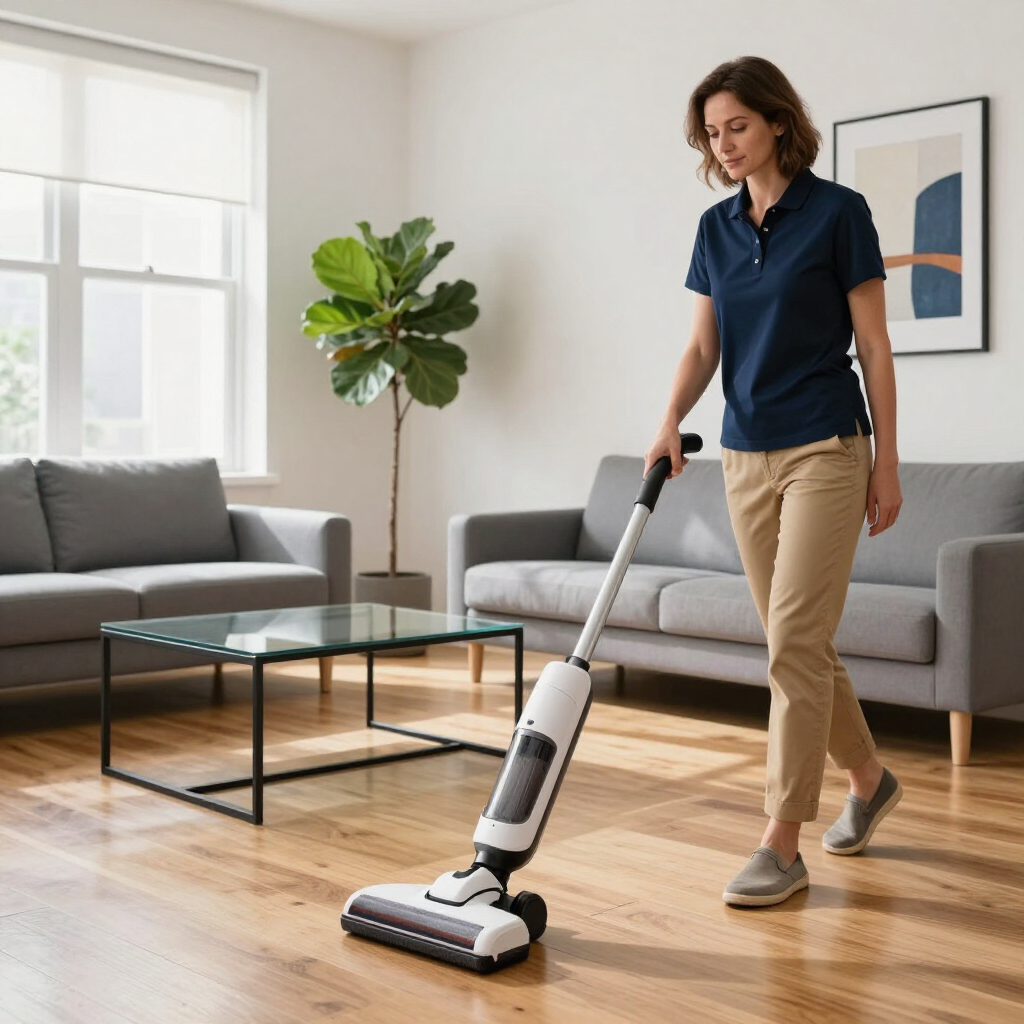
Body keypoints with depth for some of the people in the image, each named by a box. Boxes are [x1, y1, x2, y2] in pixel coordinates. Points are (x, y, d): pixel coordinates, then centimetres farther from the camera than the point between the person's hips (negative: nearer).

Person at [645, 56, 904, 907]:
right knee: (802, 644, 13)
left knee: (794, 643, -9)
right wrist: (671, 421, -9)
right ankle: (870, 779, 34)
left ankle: (782, 845, -1)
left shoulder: (838, 212, -6)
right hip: (746, 456, 6)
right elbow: (704, 345, 8)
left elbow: (874, 346, -6)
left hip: (825, 451, -6)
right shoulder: (716, 228, 10)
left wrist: (888, 461, -8)